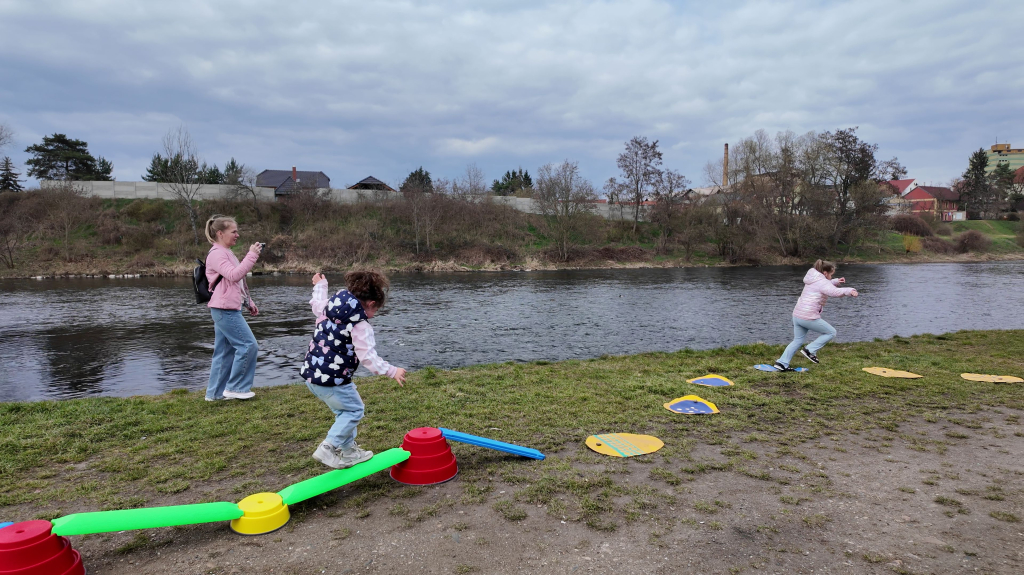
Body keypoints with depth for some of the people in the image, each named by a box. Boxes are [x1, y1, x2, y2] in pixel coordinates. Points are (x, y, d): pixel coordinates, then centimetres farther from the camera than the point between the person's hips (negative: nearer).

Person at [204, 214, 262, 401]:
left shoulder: (225, 253, 20)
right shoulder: (216, 254, -12)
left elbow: (237, 282, 25)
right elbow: (234, 275, -26)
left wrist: (249, 302, 22)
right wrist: (251, 255, -25)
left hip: (227, 309, 10)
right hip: (225, 309, -10)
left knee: (225, 351, 11)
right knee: (248, 345, -8)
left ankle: (216, 392, 17)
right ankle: (235, 387, 2)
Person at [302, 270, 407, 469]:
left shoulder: (330, 308, 9)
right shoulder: (360, 325, -14)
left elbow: (317, 304, 32)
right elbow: (367, 356, -21)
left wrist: (320, 285, 49)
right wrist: (392, 371, -18)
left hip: (311, 373, 9)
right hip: (331, 379, -9)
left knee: (344, 409, 23)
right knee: (354, 410, 5)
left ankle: (348, 449, 30)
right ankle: (328, 448, 0)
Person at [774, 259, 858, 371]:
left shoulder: (813, 279, 18)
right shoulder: (822, 282, -11)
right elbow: (834, 292, -30)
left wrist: (836, 281, 27)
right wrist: (849, 290, -31)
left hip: (797, 314, 9)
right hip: (809, 317, -9)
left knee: (798, 340, 18)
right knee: (831, 332, 7)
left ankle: (782, 363, 13)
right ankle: (810, 350, 3)